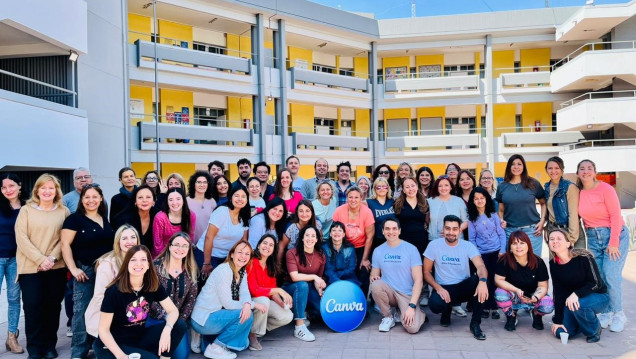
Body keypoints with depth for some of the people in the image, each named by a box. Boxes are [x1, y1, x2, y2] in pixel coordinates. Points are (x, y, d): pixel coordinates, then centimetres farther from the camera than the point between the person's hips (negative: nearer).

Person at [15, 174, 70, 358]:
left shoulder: (64, 211, 6)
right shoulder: (26, 210, 3)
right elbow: (22, 239, -5)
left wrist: (52, 258, -13)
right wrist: (40, 259, -14)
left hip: (56, 268, 1)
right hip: (30, 268, -1)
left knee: (53, 307, 7)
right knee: (32, 308, -2)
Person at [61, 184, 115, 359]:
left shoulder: (106, 219, 11)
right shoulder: (74, 219, -5)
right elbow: (65, 245, -11)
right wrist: (73, 268, -17)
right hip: (85, 271, -5)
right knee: (82, 310, -3)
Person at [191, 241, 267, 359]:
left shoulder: (242, 271, 6)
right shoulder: (224, 271, -20)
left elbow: (244, 293, -5)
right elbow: (228, 304, -22)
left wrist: (247, 304, -29)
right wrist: (253, 305, -16)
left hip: (216, 313, 9)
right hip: (203, 320, -9)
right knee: (246, 317, -18)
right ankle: (215, 348, -6)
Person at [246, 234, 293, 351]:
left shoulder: (271, 266, 7)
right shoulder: (251, 262, -18)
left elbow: (272, 289, 3)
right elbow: (254, 290, -24)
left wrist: (281, 302, -17)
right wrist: (279, 290, -28)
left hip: (265, 300, 6)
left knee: (287, 316, -13)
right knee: (263, 300, -37)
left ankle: (258, 327, 8)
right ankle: (252, 334, -13)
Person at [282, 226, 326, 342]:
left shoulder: (321, 256, -1)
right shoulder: (292, 253, -15)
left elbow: (319, 278, 0)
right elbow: (294, 277, -24)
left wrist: (319, 289, -19)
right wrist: (314, 276, -23)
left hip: (309, 289, 4)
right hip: (291, 288, -4)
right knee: (302, 285, -38)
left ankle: (305, 312, 14)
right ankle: (299, 327, -32)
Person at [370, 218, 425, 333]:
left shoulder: (411, 249, -7)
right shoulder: (378, 251, 2)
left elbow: (418, 280, -11)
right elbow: (374, 275, 9)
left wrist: (412, 306, -20)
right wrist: (374, 278, -18)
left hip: (408, 295, -2)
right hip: (389, 292, 3)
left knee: (412, 328, -26)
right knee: (376, 285, -31)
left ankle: (419, 314, 11)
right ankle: (388, 317, -5)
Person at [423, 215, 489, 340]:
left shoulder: (468, 246, -5)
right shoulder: (434, 245, -6)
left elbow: (480, 266, -22)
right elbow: (426, 272, -4)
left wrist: (482, 281, -46)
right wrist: (438, 288, -21)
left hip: (464, 287, 1)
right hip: (443, 288, -1)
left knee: (479, 280, -31)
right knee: (435, 305, -35)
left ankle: (475, 324, -15)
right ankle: (447, 311, 9)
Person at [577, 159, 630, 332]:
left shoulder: (605, 189, -9)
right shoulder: (578, 192, 4)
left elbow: (616, 216, -12)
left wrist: (613, 243, -15)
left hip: (614, 235, -4)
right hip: (593, 238, 4)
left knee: (611, 276, -9)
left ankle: (618, 314, 7)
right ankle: (606, 313, 15)